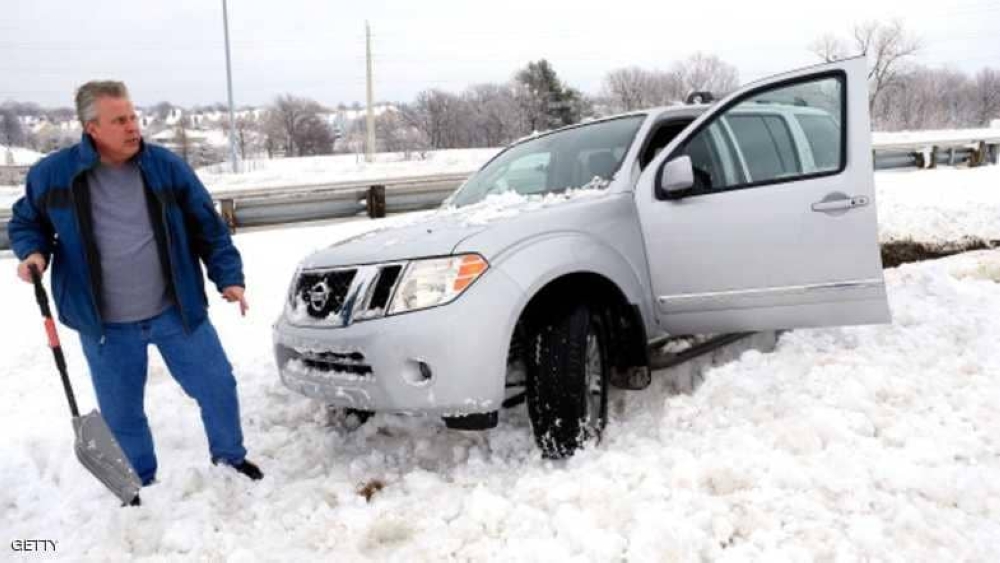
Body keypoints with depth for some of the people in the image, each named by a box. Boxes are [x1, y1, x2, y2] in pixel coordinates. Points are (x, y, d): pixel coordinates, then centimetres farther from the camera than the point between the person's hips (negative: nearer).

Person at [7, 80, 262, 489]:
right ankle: (140, 485, 36)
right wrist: (32, 252, -10)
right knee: (121, 413, 13)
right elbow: (25, 223, 11)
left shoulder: (166, 166, -5)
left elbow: (208, 226, 0)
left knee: (218, 385, 7)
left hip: (176, 311, 0)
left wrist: (229, 277, -6)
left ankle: (229, 455, 33)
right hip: (107, 326, 0)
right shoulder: (51, 174, -5)